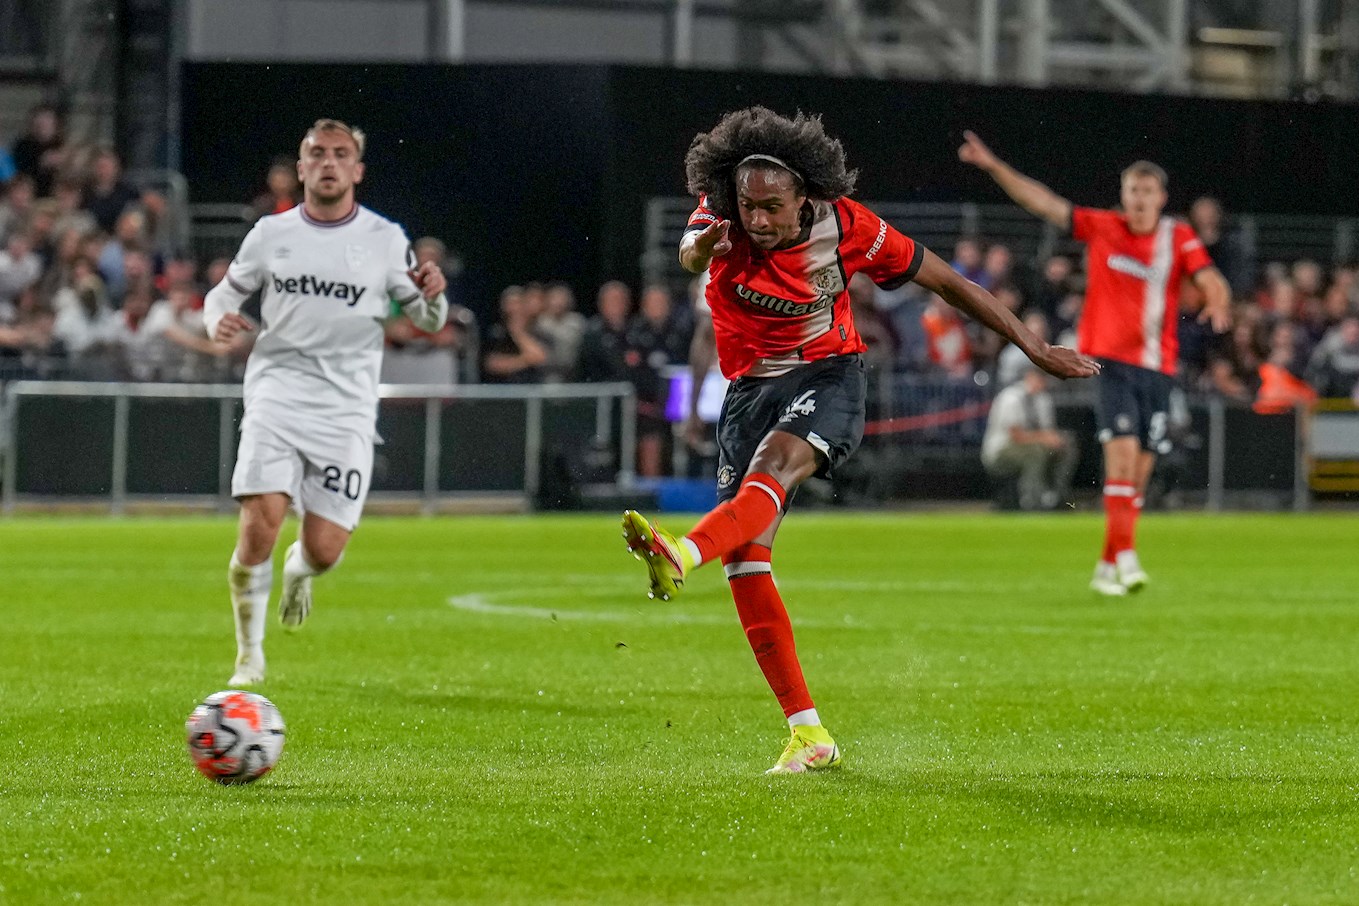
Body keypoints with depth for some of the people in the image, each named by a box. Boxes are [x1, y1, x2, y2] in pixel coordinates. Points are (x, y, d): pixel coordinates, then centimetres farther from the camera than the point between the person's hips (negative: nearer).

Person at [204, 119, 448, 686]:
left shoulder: (386, 240, 5)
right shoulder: (271, 234, 7)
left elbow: (428, 321, 11)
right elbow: (225, 292, 19)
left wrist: (432, 296, -13)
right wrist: (218, 320, -5)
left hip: (346, 409, 0)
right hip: (277, 395, 0)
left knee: (324, 549, -7)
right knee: (260, 522, -20)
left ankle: (300, 570, 34)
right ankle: (249, 653, 1)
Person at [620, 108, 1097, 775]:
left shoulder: (847, 227, -12)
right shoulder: (725, 218, -9)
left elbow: (947, 282, -3)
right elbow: (690, 254, -30)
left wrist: (1034, 349, 0)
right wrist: (703, 247, -56)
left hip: (827, 376, -3)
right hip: (750, 388, 3)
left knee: (775, 462, -36)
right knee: (744, 560, -9)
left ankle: (681, 556, -65)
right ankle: (809, 735, -6)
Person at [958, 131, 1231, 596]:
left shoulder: (1180, 239, 4)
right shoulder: (1101, 228, 3)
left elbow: (1210, 279, -9)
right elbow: (1044, 203, 3)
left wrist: (1218, 303, -33)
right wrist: (993, 165, -3)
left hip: (1158, 366, 2)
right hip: (1110, 360, -2)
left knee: (1139, 471, 5)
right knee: (1123, 451, -19)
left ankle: (1107, 566, 16)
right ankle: (1125, 556, -21)